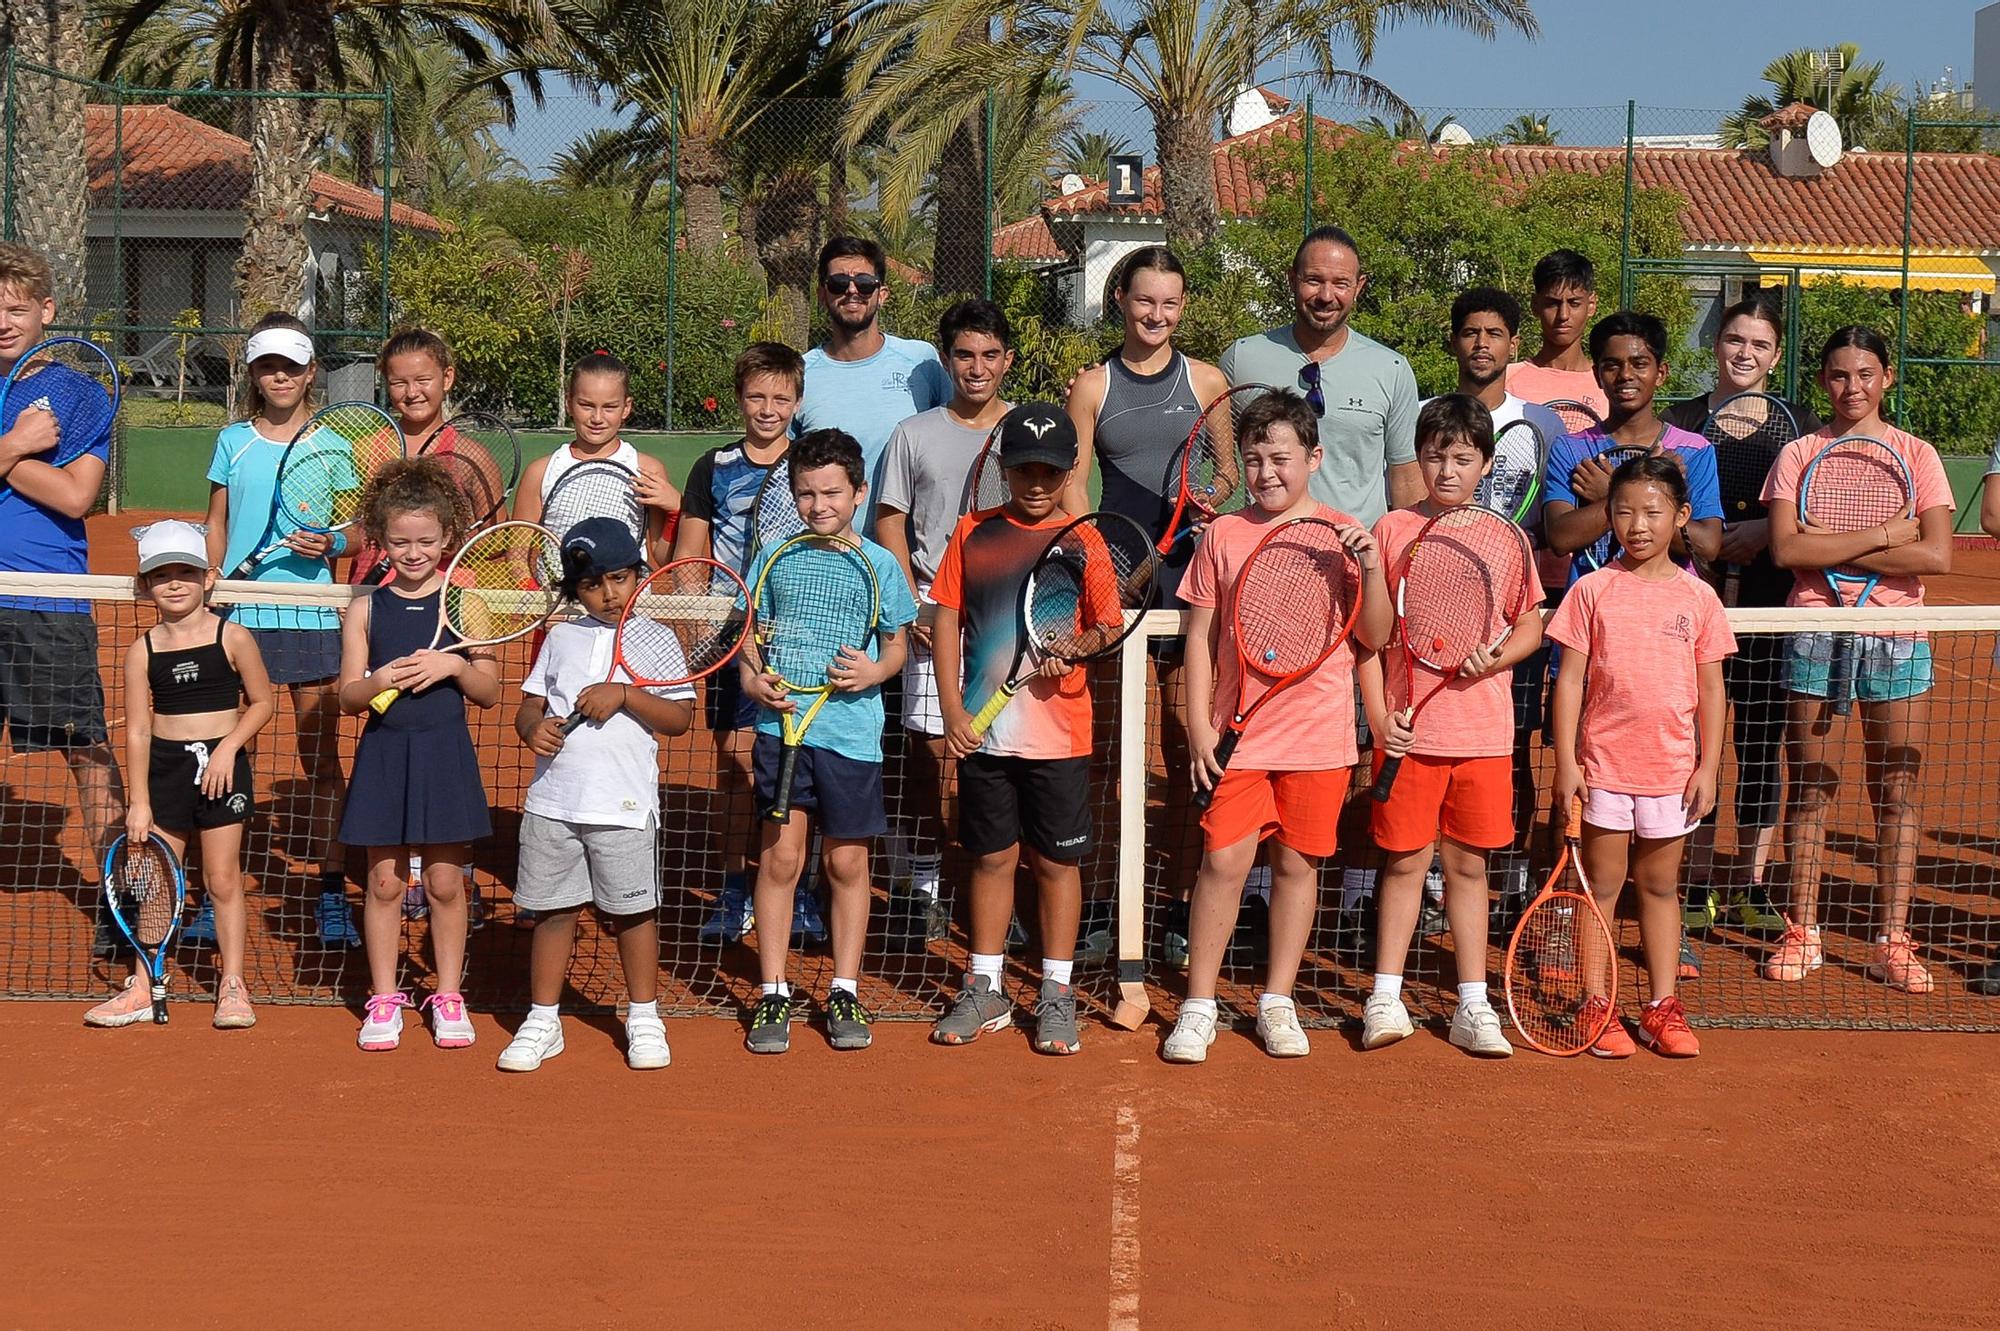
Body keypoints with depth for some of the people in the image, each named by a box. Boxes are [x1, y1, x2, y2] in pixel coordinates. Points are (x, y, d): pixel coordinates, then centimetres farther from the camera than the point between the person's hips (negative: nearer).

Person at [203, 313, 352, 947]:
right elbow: (216, 528, 13)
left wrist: (332, 544, -15)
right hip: (239, 612, 2)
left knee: (320, 758, 1)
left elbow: (362, 531, 6)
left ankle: (332, 891, 9)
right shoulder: (233, 442, 9)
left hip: (313, 615, -1)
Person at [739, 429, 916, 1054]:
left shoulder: (880, 564, 3)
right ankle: (773, 994, 10)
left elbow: (897, 643, 11)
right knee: (780, 857, -1)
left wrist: (876, 670, -10)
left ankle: (845, 992, 19)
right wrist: (752, 676, -9)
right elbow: (749, 633, 10)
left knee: (847, 863, 7)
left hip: (852, 730, 0)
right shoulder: (773, 558, 4)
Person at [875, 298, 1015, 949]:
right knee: (929, 750, 1)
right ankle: (924, 890, 9)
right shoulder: (915, 434, 9)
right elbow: (890, 522, 9)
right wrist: (910, 602, -4)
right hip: (932, 615, 0)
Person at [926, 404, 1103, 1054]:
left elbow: (1108, 626, 0)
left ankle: (1057, 995, 17)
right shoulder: (972, 533, 6)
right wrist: (951, 709, -3)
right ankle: (985, 991, 22)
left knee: (1056, 860, 6)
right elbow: (947, 621, 6)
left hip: (1059, 735, -2)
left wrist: (1075, 649, -22)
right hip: (983, 731, 2)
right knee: (991, 856, 10)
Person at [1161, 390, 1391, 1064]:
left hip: (1318, 734, 0)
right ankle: (1198, 1007, 6)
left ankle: (1277, 1002, 20)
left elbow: (1375, 638, 2)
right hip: (1239, 731, 0)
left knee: (1298, 863, 7)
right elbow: (1201, 635, 6)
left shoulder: (1344, 534, 2)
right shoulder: (1223, 536, 4)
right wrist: (1199, 723, 0)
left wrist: (1372, 569, -13)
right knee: (1223, 861, -4)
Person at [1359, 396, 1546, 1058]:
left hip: (1483, 730, 1)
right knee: (1405, 860, 4)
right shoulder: (1392, 530, 1)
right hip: (1408, 727, -1)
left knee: (1469, 864, 8)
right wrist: (1378, 714, -6)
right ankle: (1386, 999, 13)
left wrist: (1495, 658, -12)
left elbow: (1531, 626, 9)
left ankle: (1473, 1005, 16)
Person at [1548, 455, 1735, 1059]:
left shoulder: (1698, 597, 2)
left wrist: (1708, 766, 1)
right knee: (1602, 885, 5)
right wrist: (1566, 760, -7)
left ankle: (1662, 1007, 19)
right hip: (1603, 765, -2)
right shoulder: (1593, 590, -2)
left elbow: (1711, 688, 6)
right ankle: (1598, 1006, 13)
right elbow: (1570, 678, -2)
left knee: (1661, 886, 12)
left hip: (1673, 768, 2)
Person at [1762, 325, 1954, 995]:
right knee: (1810, 788, 4)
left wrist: (1833, 549, -10)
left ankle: (1892, 939, 9)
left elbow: (1938, 555, -8)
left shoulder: (1917, 455, 5)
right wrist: (1882, 534, -10)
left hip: (1897, 637, 0)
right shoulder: (1798, 455, 6)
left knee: (1898, 791, 2)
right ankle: (1801, 933, 13)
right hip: (1814, 633, 0)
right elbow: (1785, 549, -9)